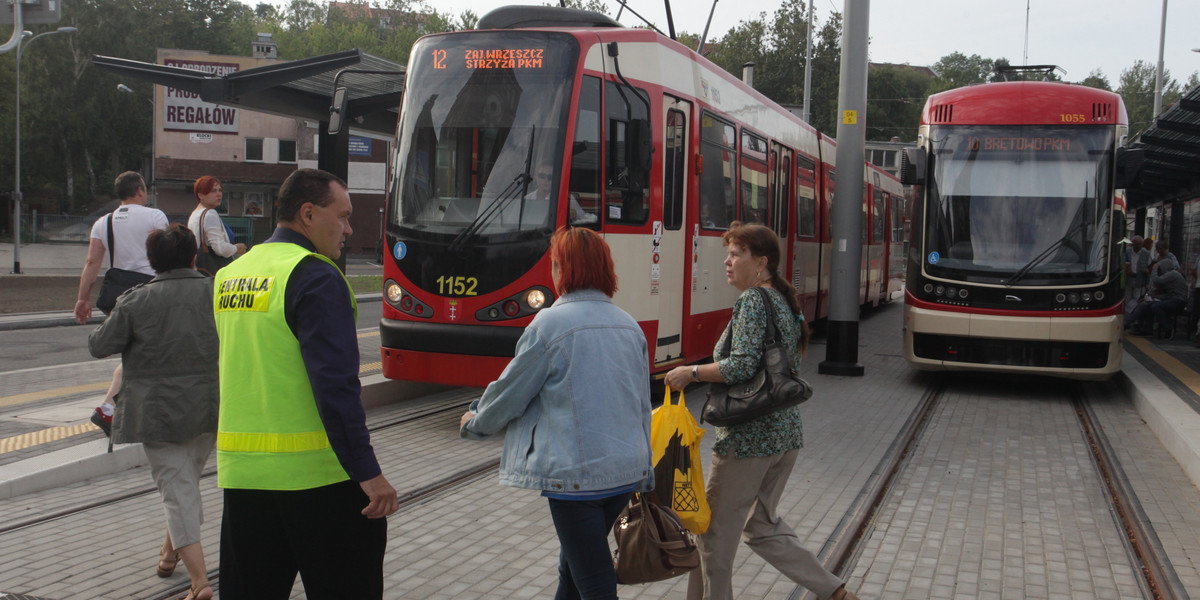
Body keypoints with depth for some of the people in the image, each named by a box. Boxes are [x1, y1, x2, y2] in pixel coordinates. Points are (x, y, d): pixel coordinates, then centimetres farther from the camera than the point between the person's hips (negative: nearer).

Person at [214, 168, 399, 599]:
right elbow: (336, 385, -21)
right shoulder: (315, 278, -13)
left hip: (241, 471, 7)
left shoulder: (229, 276, 12)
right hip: (315, 472, -7)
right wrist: (368, 473, -20)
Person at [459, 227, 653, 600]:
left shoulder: (550, 324, -12)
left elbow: (510, 393, -2)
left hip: (576, 476, -7)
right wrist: (642, 474, 24)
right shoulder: (630, 326, 8)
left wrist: (475, 422, 18)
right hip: (626, 472, 7)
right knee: (572, 568, 24)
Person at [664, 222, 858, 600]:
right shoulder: (784, 300, 13)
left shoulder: (753, 300, -14)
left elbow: (741, 366, -25)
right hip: (785, 433, 10)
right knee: (761, 526, 20)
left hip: (748, 438, -9)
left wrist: (690, 373, -14)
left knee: (716, 532, 5)